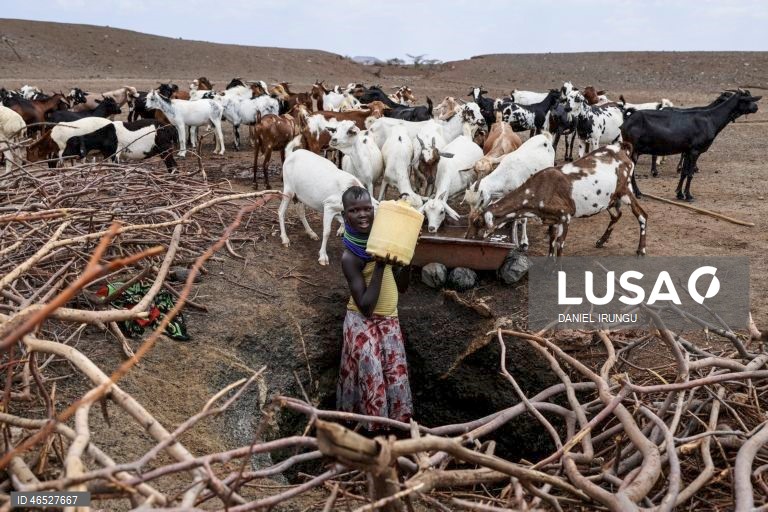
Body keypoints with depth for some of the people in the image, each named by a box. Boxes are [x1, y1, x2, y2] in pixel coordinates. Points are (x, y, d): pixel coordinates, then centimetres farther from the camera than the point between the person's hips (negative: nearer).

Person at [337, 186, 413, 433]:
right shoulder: (350, 257, -19)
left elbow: (401, 287, 7)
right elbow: (365, 307, -24)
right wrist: (380, 267, -27)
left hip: (389, 321, 6)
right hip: (362, 323, -5)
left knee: (396, 377, 9)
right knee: (371, 379, -1)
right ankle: (374, 427, 16)